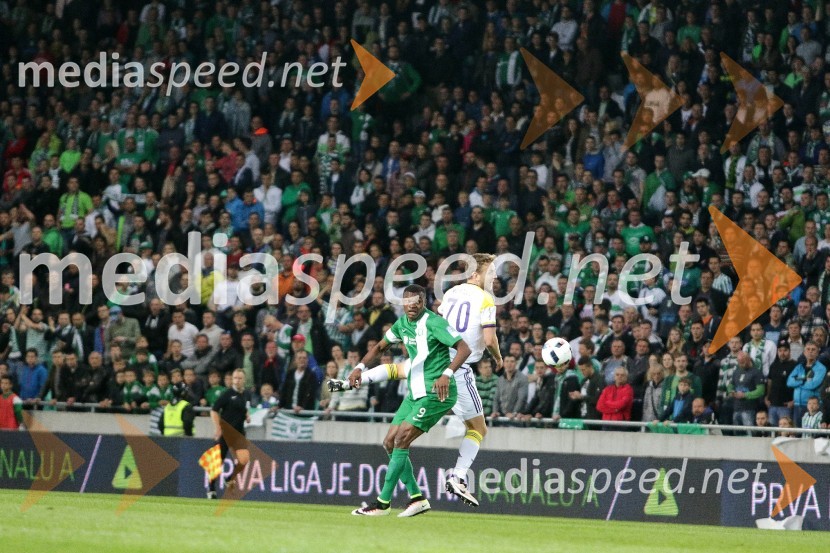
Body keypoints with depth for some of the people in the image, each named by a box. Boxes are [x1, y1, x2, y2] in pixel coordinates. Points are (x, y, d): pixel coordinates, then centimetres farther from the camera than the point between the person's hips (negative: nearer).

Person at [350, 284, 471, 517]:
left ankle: (383, 502, -11)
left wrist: (446, 374, -32)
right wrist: (360, 367, 8)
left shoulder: (433, 322, -14)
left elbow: (464, 349, -20)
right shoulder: (402, 323, 10)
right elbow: (380, 346, 24)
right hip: (415, 393, 9)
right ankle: (417, 497, 9)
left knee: (401, 440, -15)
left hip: (436, 393, -9)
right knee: (390, 442, 5)